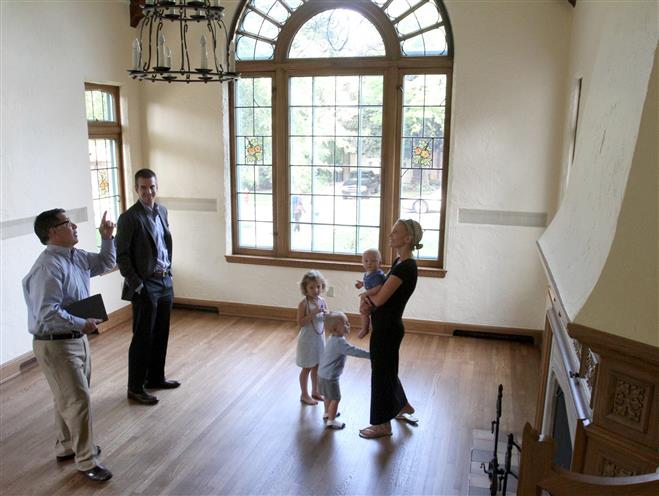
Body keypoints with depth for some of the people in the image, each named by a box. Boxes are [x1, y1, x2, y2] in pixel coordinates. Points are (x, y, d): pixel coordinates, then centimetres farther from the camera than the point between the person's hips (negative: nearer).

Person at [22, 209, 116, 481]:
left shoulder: (76, 256, 3)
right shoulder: (48, 267, -26)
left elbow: (105, 263, 20)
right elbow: (47, 314, -31)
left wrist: (107, 238, 5)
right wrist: (82, 324, -21)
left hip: (76, 339, 9)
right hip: (55, 345, -9)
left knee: (69, 397, 21)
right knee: (79, 400, -2)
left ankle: (66, 446, 40)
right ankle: (87, 460, 13)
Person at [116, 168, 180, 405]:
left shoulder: (162, 211, 9)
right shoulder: (129, 217, -13)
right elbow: (122, 256, -14)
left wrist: (168, 270, 13)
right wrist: (137, 286, -15)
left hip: (165, 282, 7)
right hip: (145, 286, -7)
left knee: (161, 335, 16)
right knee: (143, 338, 1)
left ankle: (156, 378, 31)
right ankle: (135, 388, 14)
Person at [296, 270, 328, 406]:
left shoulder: (322, 302, -2)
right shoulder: (304, 304, -19)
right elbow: (300, 323, -23)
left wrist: (327, 315, -16)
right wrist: (313, 313, -30)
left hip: (319, 338, 6)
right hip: (307, 340, -6)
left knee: (317, 366, 18)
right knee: (307, 368, 7)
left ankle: (315, 392, 34)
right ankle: (304, 395, 23)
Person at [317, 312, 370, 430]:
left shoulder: (332, 338, 2)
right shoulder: (340, 342, -28)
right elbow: (354, 351, -33)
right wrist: (370, 354, -30)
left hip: (323, 373, 10)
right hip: (330, 376, -10)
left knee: (329, 396, 27)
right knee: (335, 398, 4)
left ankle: (327, 413, 45)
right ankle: (331, 421, 15)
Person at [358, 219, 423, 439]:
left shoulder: (406, 267, -24)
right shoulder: (399, 262, 6)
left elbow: (379, 299, -25)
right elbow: (380, 293, 12)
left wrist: (367, 298, -3)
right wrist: (368, 298, -9)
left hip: (387, 328, -9)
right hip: (385, 325, 9)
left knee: (381, 373, 6)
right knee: (388, 369, 25)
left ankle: (383, 425, 23)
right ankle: (404, 407, 46)